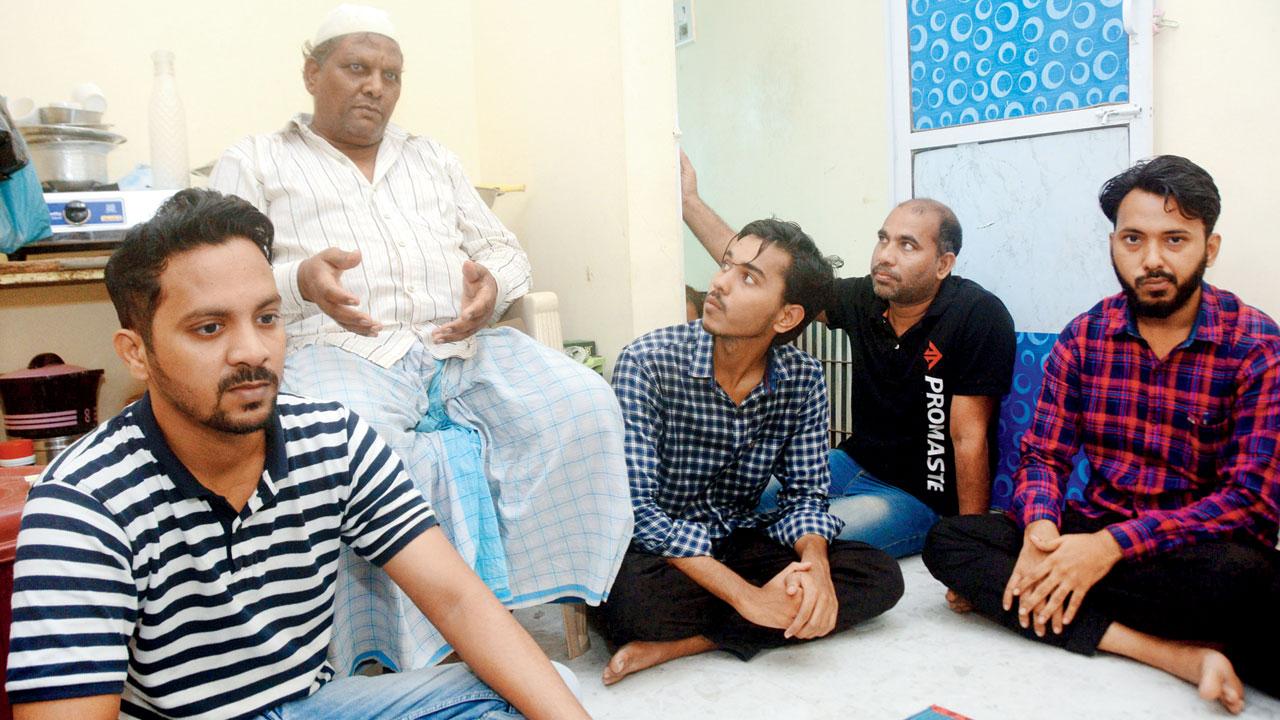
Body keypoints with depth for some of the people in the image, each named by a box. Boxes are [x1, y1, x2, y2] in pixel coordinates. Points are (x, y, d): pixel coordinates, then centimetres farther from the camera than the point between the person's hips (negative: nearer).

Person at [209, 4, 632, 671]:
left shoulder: (434, 159, 28)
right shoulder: (252, 162, 16)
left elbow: (507, 252, 23)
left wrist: (492, 283, -3)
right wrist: (299, 280, -18)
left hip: (463, 344, 4)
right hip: (338, 350, -3)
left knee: (585, 405, -22)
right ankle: (417, 648, -19)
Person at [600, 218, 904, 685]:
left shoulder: (804, 380, -5)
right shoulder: (647, 363, -19)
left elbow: (805, 494, 0)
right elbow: (637, 508, -24)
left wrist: (815, 561, -25)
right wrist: (747, 597, -29)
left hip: (739, 541, 5)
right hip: (660, 552, -5)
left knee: (881, 578, -14)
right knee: (638, 600, -38)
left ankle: (683, 641, -17)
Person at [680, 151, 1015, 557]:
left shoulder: (978, 317, -20)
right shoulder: (864, 299, -5)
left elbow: (969, 439, -20)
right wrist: (690, 201, -3)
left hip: (923, 498, -6)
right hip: (854, 464, 6)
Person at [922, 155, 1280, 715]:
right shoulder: (1083, 338, 2)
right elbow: (1042, 456, 2)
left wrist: (1111, 546, -26)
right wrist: (1041, 528, -22)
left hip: (1201, 544, -4)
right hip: (1094, 533, 4)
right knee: (947, 541, -18)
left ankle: (1003, 593, -21)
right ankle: (1173, 653, -24)